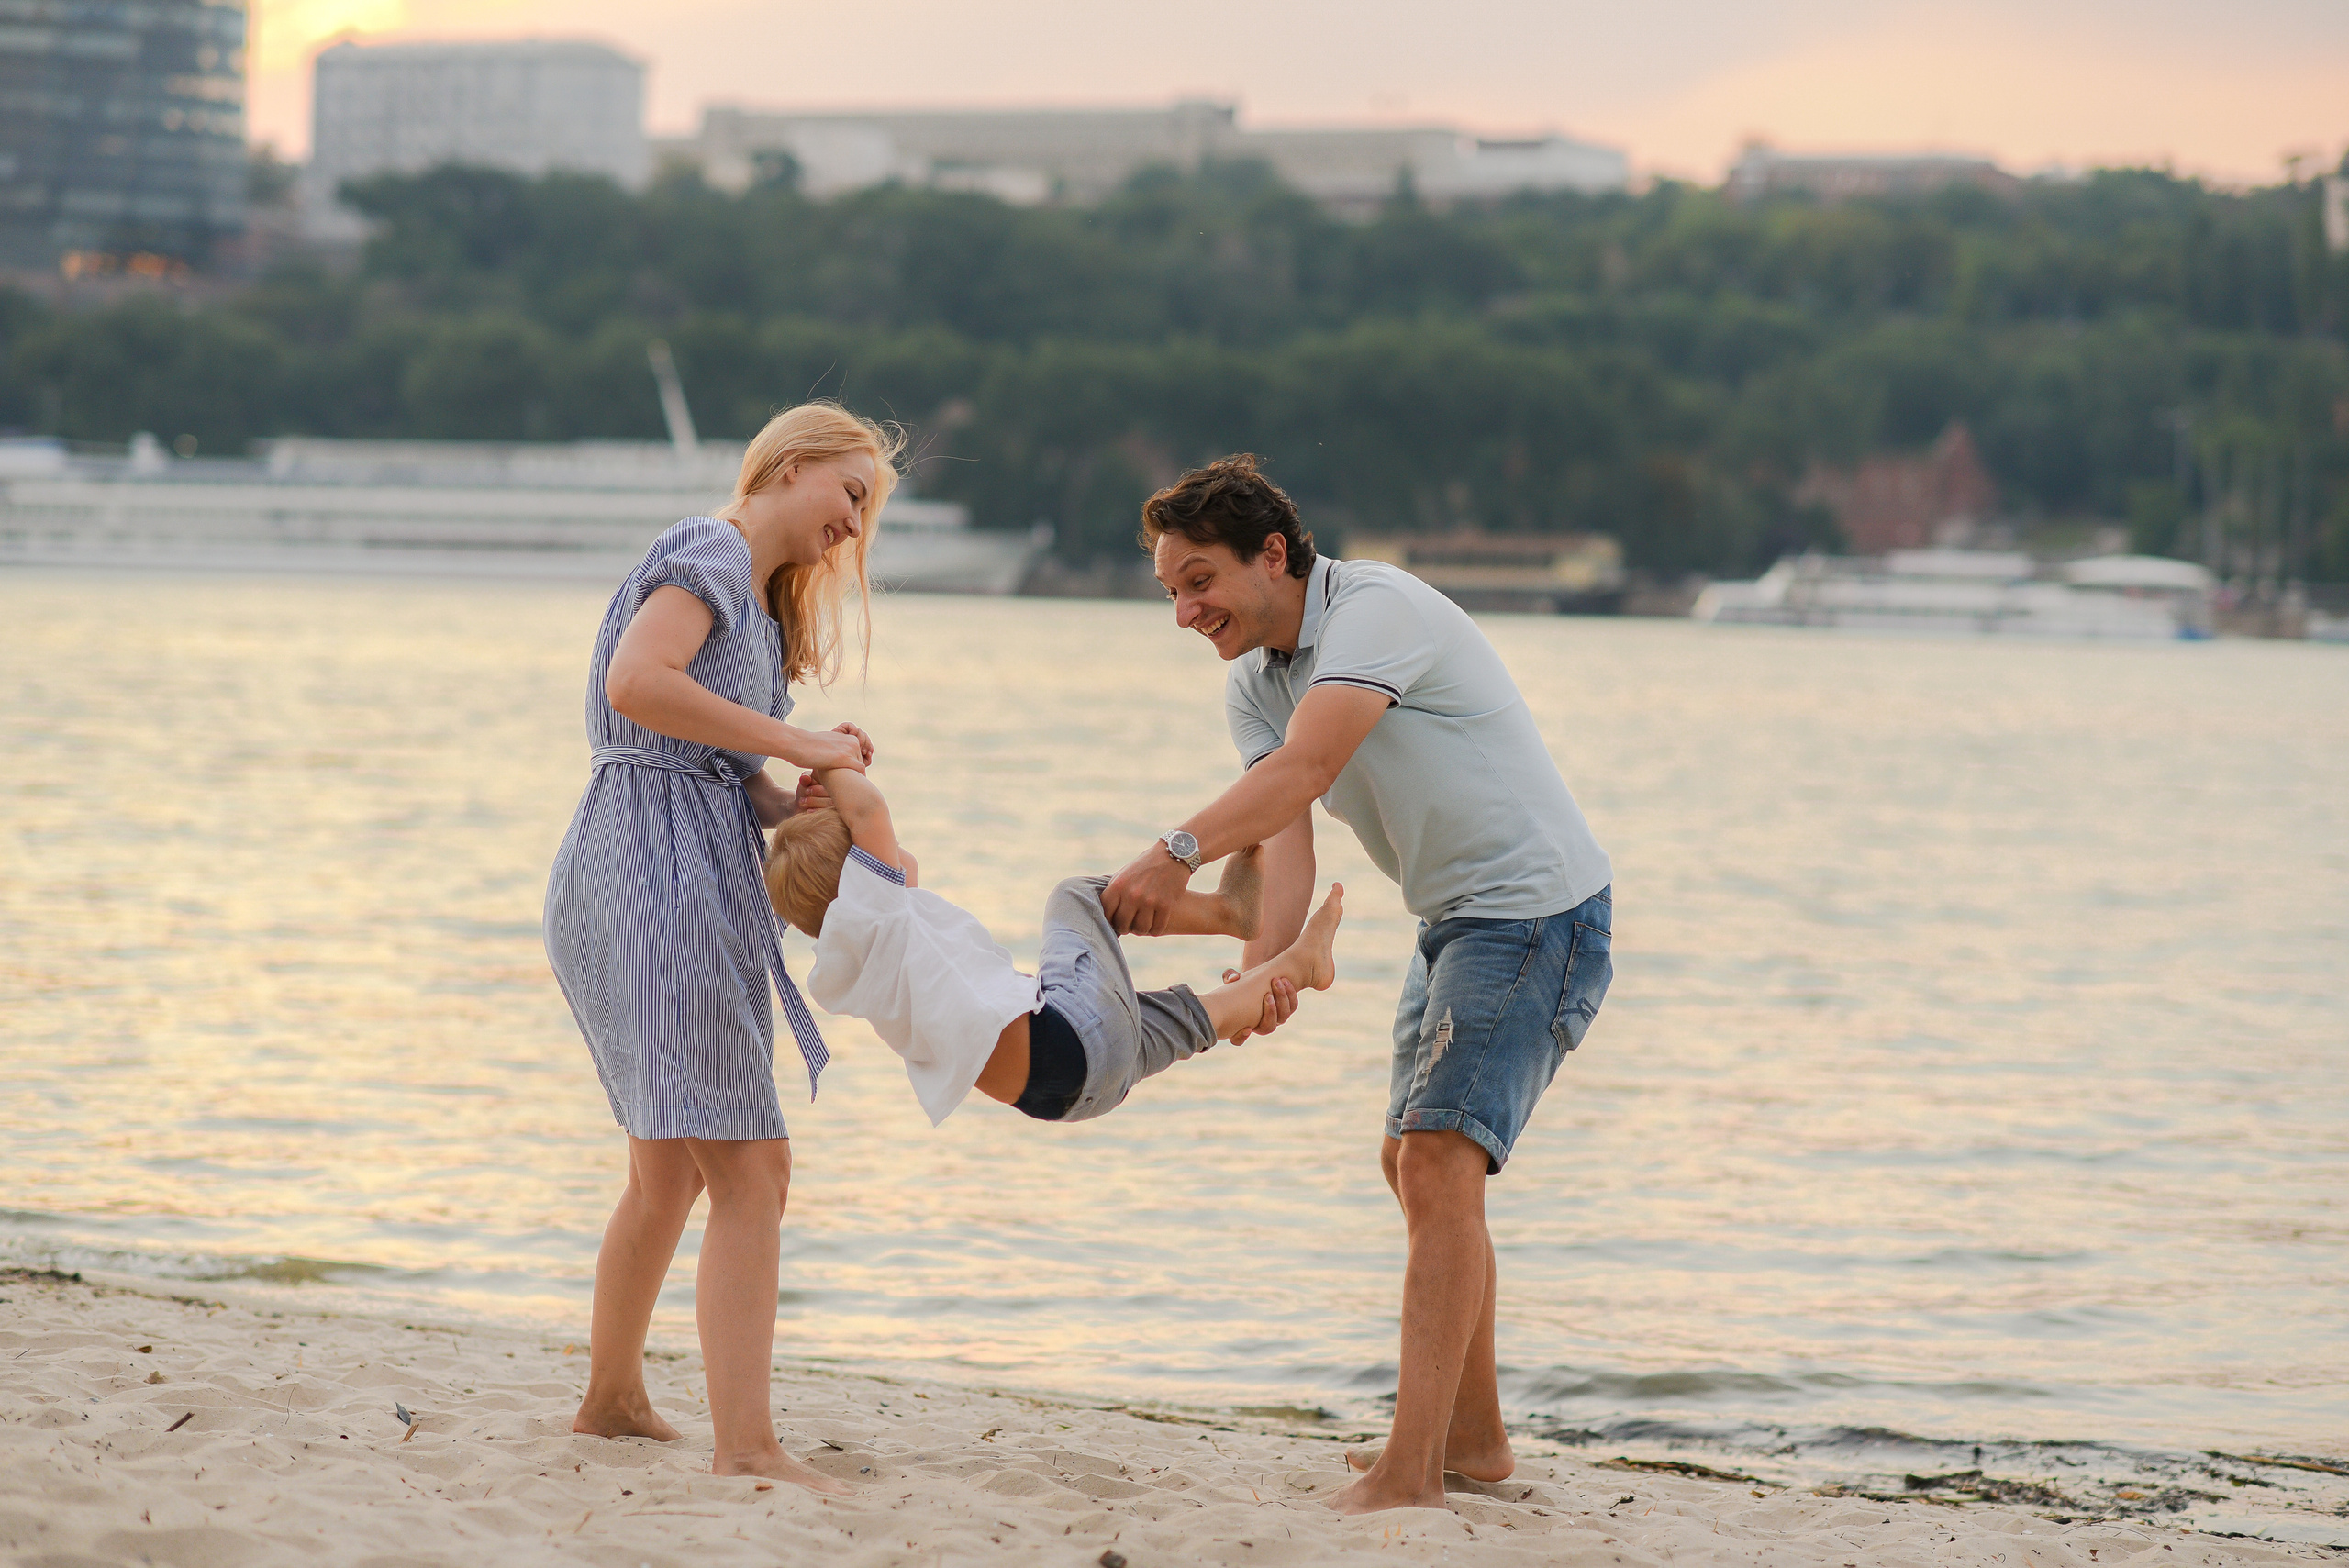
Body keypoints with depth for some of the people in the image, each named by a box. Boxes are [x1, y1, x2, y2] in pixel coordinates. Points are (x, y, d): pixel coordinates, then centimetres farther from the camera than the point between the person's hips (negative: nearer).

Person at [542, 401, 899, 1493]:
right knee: (751, 1168, -17)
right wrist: (797, 744, -18)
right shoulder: (710, 554, -5)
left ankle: (612, 1402, 38)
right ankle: (745, 1446, -23)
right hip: (651, 878, -11)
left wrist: (807, 805, -5)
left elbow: (735, 784, 15)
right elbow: (638, 683, -23)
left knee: (672, 1169, 23)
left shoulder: (760, 605, 25)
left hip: (689, 885, 11)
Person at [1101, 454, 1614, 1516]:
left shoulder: (1376, 610, -21)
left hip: (1540, 915, -10)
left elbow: (1303, 771, -38)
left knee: (1439, 1164, -20)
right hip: (1454, 921, 10)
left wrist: (1178, 854, -51)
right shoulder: (1250, 688, 6)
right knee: (1413, 1165, 19)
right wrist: (1265, 965, -30)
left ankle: (1409, 1473, -24)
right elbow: (1285, 840, -11)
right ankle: (1472, 1436, 33)